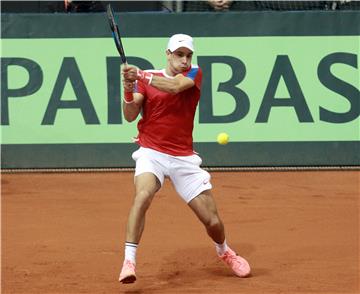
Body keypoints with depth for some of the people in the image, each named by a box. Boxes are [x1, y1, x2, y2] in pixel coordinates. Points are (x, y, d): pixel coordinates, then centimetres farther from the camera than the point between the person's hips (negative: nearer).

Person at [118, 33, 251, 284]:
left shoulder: (195, 74, 1)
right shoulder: (147, 79, 3)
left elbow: (175, 86, -22)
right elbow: (130, 115, -7)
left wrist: (141, 75, -28)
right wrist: (129, 90, -25)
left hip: (184, 158, 1)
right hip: (152, 154, -1)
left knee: (213, 221, 3)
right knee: (143, 195, -33)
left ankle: (224, 251, 37)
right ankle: (129, 261, -33)